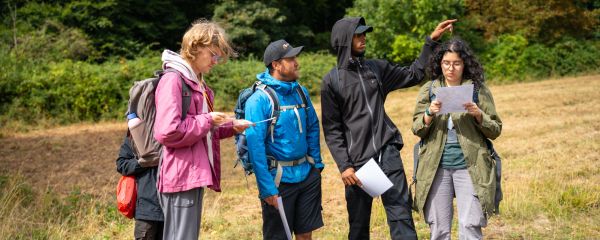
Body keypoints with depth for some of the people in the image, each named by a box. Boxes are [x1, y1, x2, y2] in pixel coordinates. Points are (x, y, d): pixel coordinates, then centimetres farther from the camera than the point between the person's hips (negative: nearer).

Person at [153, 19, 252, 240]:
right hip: (181, 178, -10)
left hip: (194, 176, 10)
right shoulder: (173, 80, -13)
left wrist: (230, 126, 8)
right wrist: (207, 121, -13)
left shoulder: (197, 82, 18)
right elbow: (168, 132, -23)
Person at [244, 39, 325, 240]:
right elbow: (255, 144, -18)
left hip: (308, 175, 6)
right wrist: (266, 188, -20)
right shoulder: (259, 99, -15)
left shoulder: (301, 92, 6)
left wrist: (317, 163, 10)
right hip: (279, 178, -6)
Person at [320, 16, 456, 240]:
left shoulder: (377, 68, 10)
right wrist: (344, 165, -11)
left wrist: (431, 41, 12)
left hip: (387, 152, 3)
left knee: (401, 214, -5)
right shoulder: (331, 81, -1)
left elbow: (413, 75, 18)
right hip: (357, 159, -2)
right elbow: (332, 130, -2)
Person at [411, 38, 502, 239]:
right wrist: (429, 113, -14)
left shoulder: (478, 90, 4)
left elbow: (495, 130, 5)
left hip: (469, 166, -1)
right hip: (436, 167, 2)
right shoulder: (429, 90, 8)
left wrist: (478, 115, -14)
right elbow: (417, 130, 6)